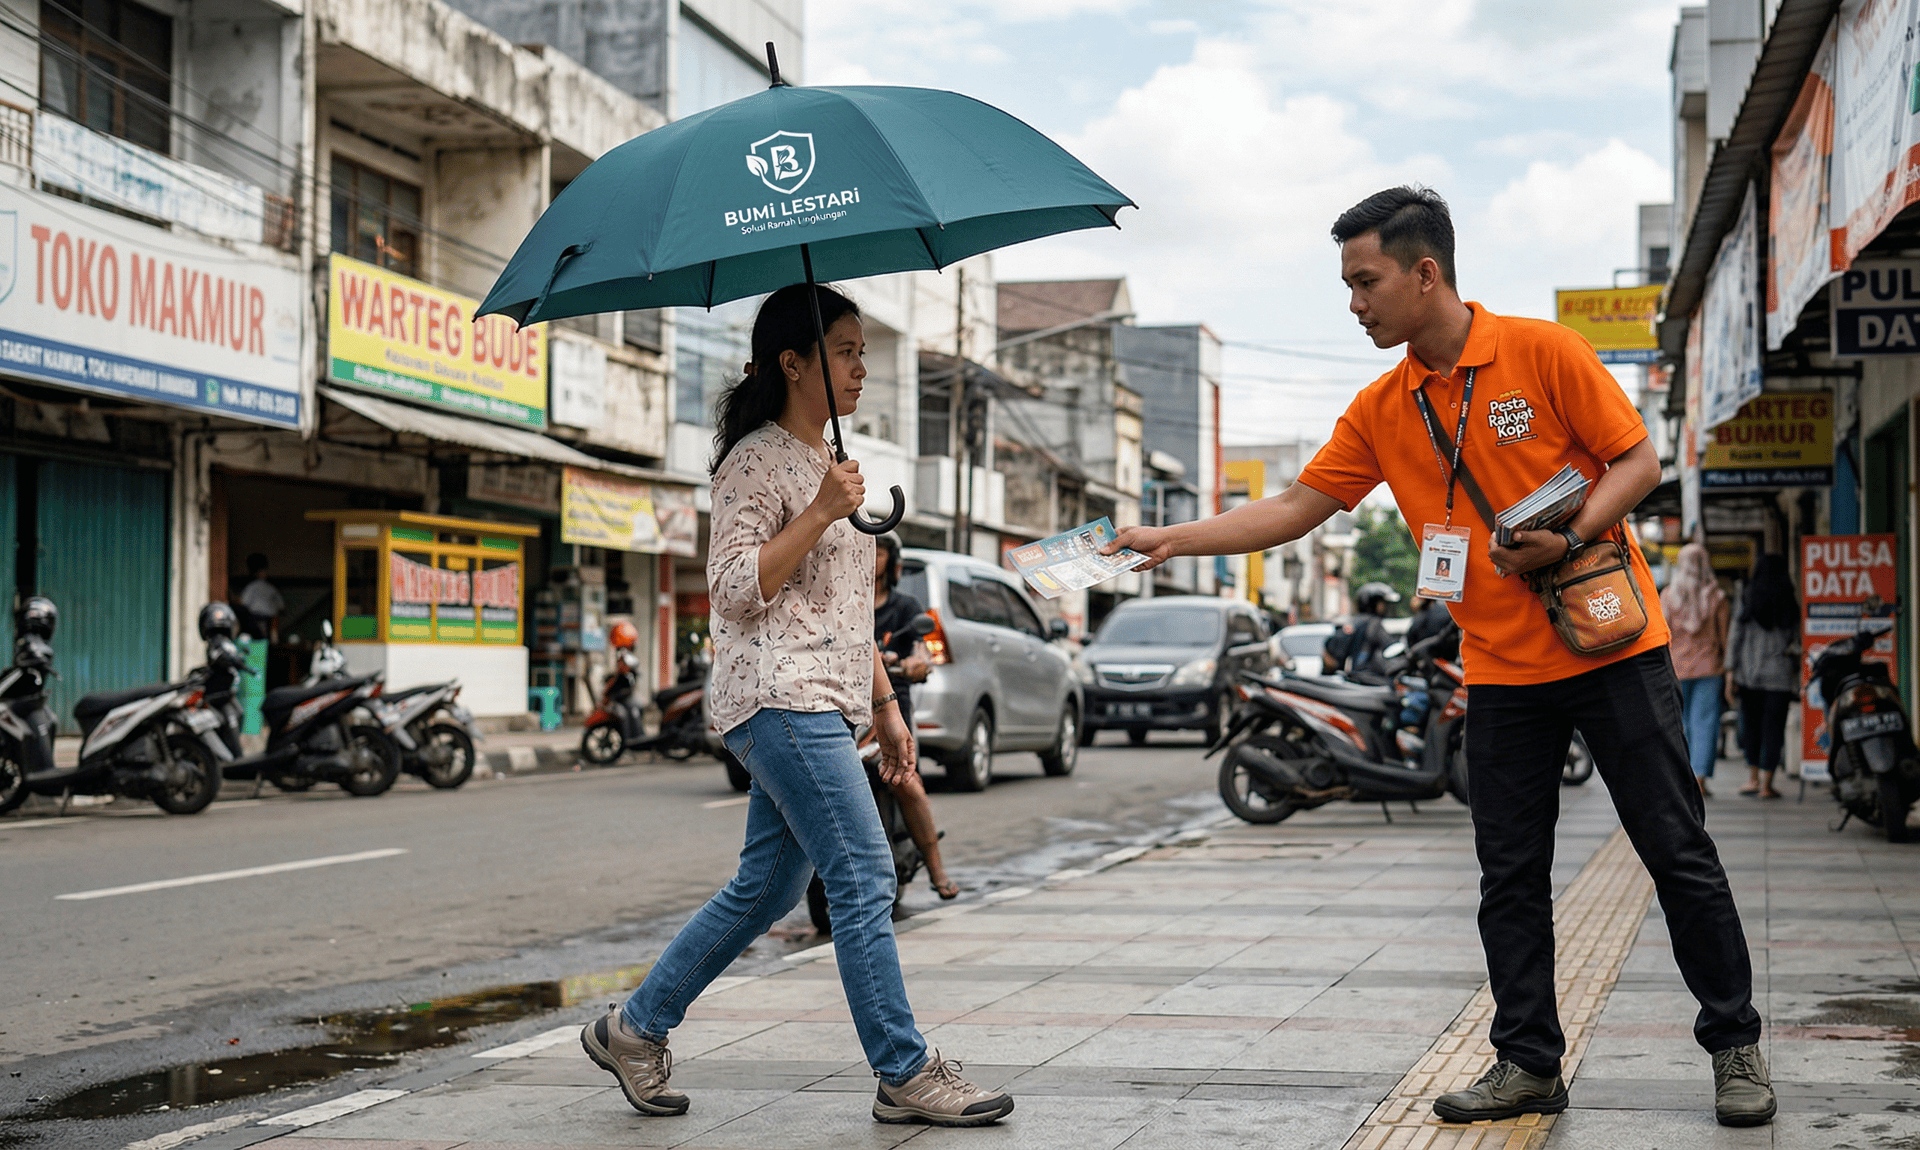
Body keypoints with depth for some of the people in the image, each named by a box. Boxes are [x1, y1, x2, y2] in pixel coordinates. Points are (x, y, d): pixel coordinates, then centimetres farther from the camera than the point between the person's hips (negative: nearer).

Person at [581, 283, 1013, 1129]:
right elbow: (734, 591, -14)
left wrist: (884, 707, 22)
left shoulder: (828, 460, 21)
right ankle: (906, 1075, -4)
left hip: (822, 704, 10)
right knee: (864, 879, -10)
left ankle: (635, 1029, 21)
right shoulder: (755, 462, -7)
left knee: (765, 888, 10)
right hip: (780, 700, -10)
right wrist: (819, 514, -20)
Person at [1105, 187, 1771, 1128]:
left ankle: (1735, 1048, 14)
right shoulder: (1381, 411, 5)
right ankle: (1528, 1063, 16)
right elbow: (1295, 508, 7)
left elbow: (1637, 461, -5)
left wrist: (1568, 538, -20)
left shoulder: (1542, 352, -8)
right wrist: (1173, 539, -1)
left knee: (1679, 852, 2)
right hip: (1502, 671, 4)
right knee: (1511, 877, 6)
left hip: (1612, 645, -4)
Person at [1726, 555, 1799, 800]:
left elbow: (1735, 639, -2)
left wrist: (1731, 675, 2)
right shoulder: (1791, 605, 0)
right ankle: (1766, 783, 2)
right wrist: (1796, 685, 6)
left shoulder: (1746, 601, -1)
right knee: (1773, 727, 3)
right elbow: (1797, 644, 1)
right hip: (1780, 675, 0)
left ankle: (1753, 778, 12)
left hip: (1749, 673, 0)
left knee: (1751, 724, 13)